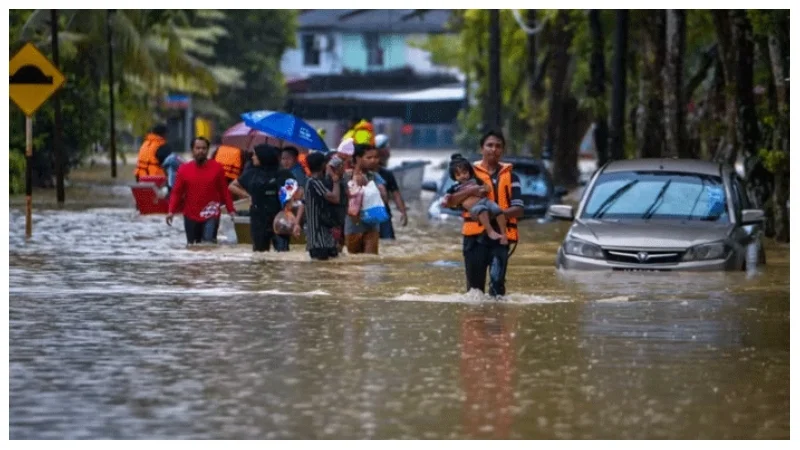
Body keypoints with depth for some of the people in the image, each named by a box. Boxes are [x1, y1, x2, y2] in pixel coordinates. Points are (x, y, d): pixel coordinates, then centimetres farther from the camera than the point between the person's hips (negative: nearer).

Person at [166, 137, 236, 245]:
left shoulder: (217, 168, 0)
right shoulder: (184, 169, 2)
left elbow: (224, 191, 5)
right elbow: (177, 192, 3)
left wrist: (231, 210, 1)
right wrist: (171, 211, -8)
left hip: (211, 216, -2)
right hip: (191, 217, 2)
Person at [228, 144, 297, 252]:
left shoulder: (281, 174, -3)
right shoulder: (251, 173, 10)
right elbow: (232, 186, 20)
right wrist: (248, 195, 9)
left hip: (278, 219, -4)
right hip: (258, 220, 5)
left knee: (282, 251, -13)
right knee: (259, 250, 10)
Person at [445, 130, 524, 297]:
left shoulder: (510, 176, 12)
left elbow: (518, 209, 2)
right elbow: (449, 202, 2)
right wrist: (470, 191, -16)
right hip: (475, 235, 1)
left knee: (497, 280, -15)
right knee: (475, 284, 3)